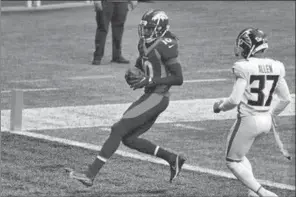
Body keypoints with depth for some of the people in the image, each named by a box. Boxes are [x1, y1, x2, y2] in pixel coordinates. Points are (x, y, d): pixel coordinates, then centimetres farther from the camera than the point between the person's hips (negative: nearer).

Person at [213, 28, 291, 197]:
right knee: (239, 155, 26)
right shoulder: (275, 67, 2)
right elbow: (286, 99, 8)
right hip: (266, 121, 7)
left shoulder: (245, 68, -16)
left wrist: (221, 106, 2)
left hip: (248, 120, -7)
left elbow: (235, 100, -19)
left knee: (233, 161, 9)